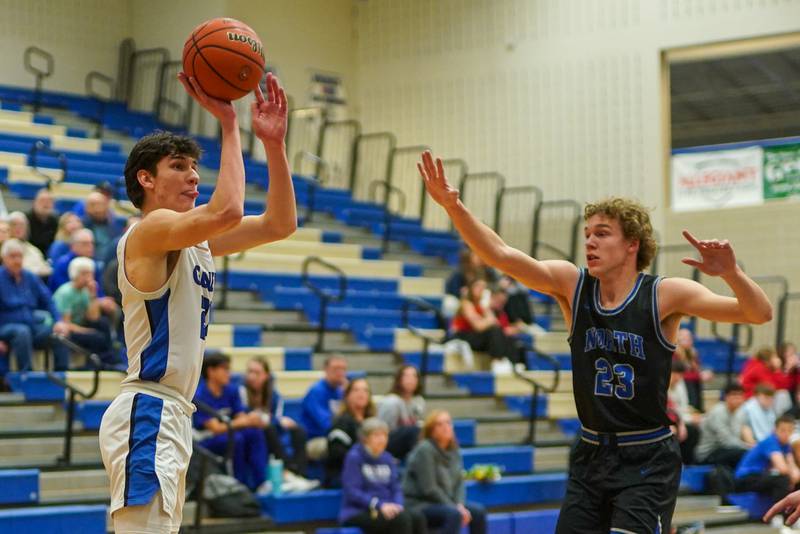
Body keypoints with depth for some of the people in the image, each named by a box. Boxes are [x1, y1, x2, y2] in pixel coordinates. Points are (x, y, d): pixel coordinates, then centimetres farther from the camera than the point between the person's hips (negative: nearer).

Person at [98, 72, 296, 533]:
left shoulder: (196, 240, 18)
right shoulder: (151, 229, -10)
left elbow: (281, 224, 16)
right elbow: (228, 211, -28)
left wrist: (274, 143, 6)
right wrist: (229, 125, -19)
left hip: (172, 416, 10)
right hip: (147, 413, -10)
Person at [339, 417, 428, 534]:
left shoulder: (388, 459, 14)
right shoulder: (354, 457, -4)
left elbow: (396, 488, 11)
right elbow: (352, 492, -12)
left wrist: (397, 505, -11)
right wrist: (379, 505, -23)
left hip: (386, 510, 6)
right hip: (357, 513, -6)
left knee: (418, 518, -23)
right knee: (402, 519, -31)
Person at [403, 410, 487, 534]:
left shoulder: (453, 451, 8)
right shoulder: (425, 450, -16)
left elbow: (459, 482, 8)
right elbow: (429, 489, -20)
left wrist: (460, 505, -12)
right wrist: (455, 508, -17)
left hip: (445, 504, 8)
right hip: (419, 506, -8)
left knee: (478, 511, -7)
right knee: (454, 514, -31)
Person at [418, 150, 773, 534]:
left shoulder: (663, 295, -10)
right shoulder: (571, 286, -1)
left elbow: (759, 314, -15)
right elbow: (501, 256, -13)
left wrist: (730, 272, -35)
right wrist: (453, 206, -27)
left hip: (647, 461, -4)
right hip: (591, 455, 4)